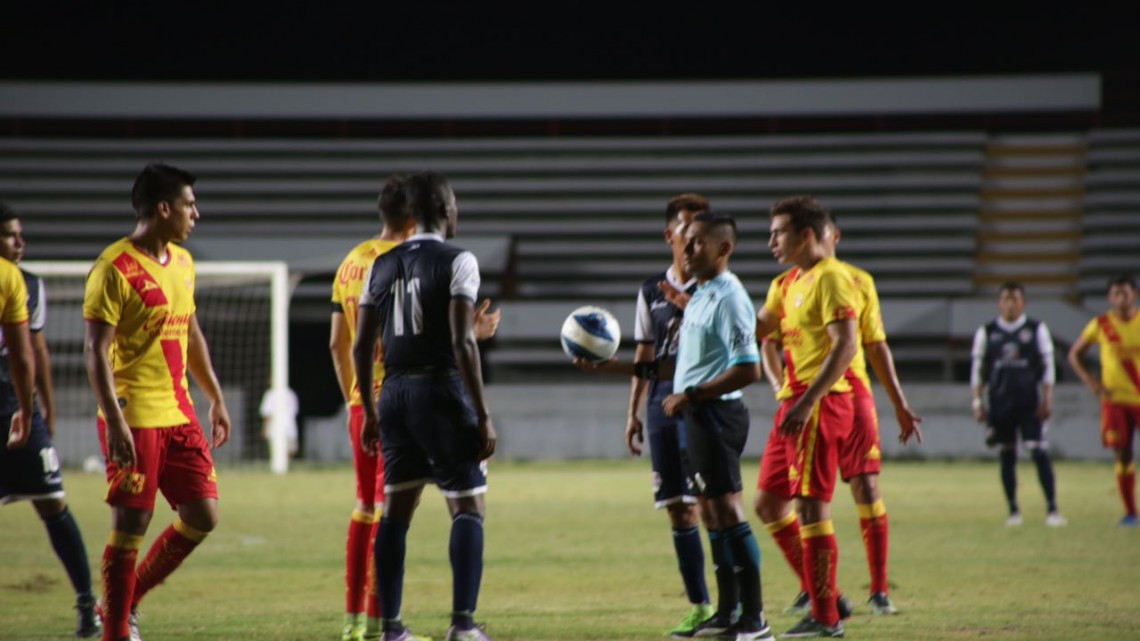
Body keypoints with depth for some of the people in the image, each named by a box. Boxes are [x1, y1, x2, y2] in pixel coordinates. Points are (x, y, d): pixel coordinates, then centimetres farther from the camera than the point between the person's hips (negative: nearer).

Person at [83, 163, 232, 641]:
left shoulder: (182, 262, 13)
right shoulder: (115, 269, -13)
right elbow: (96, 348, -16)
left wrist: (216, 399, 24)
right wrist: (114, 419, -22)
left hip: (178, 413, 8)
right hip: (134, 418, -8)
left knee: (202, 517, 5)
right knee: (131, 525, -4)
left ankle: (127, 601, 20)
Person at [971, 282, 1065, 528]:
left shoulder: (1037, 329, 5)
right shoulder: (986, 332, 8)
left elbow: (1048, 366, 5)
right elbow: (977, 370, 10)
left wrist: (1047, 399, -3)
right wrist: (978, 403, 4)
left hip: (1030, 402, -2)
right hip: (999, 403, 2)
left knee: (1040, 452, -10)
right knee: (1006, 456, 4)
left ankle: (1052, 509, -10)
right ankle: (1013, 510, 13)